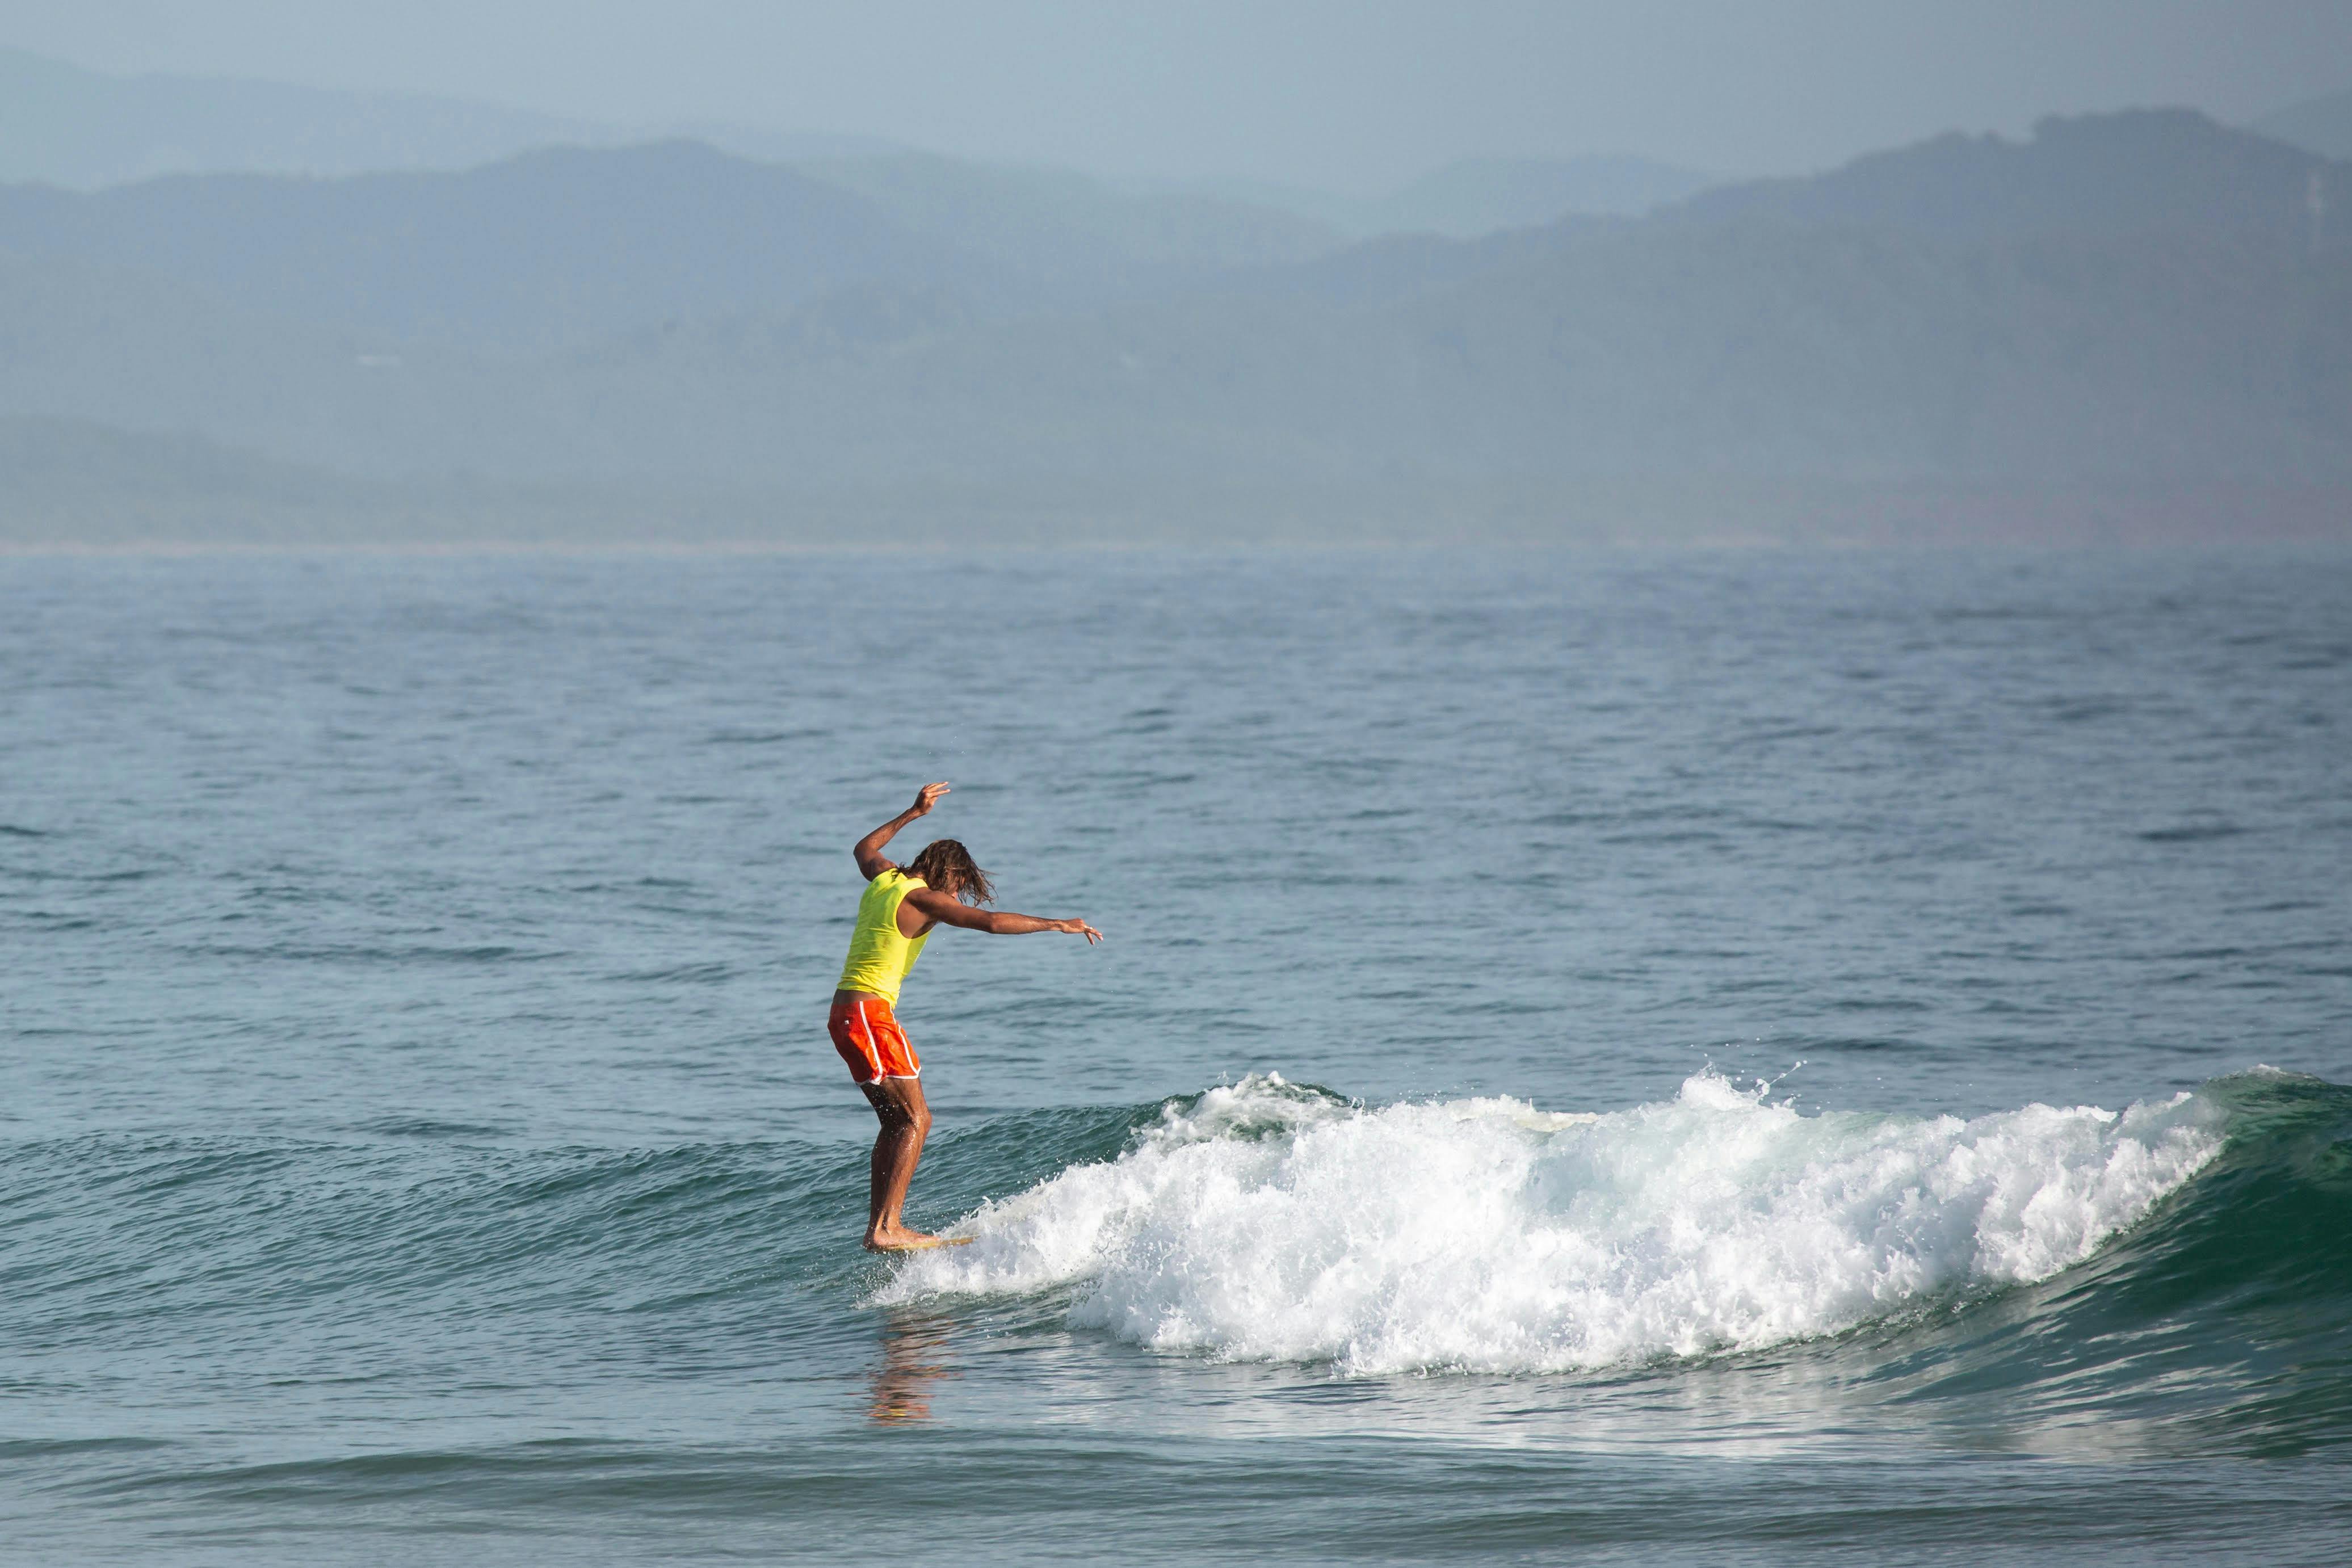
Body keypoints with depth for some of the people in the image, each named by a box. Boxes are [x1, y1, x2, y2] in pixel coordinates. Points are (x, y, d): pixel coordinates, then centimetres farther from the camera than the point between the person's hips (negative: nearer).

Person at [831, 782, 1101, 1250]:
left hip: (845, 1014, 9)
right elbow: (992, 922, -19)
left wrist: (914, 813, 44)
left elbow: (865, 849, 38)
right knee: (915, 1119, -9)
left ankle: (878, 1224, 11)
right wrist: (1057, 925, -11)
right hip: (870, 1013, -9)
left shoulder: (885, 878, 13)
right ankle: (886, 1228, -17)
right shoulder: (922, 898, -11)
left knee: (896, 1120, 14)